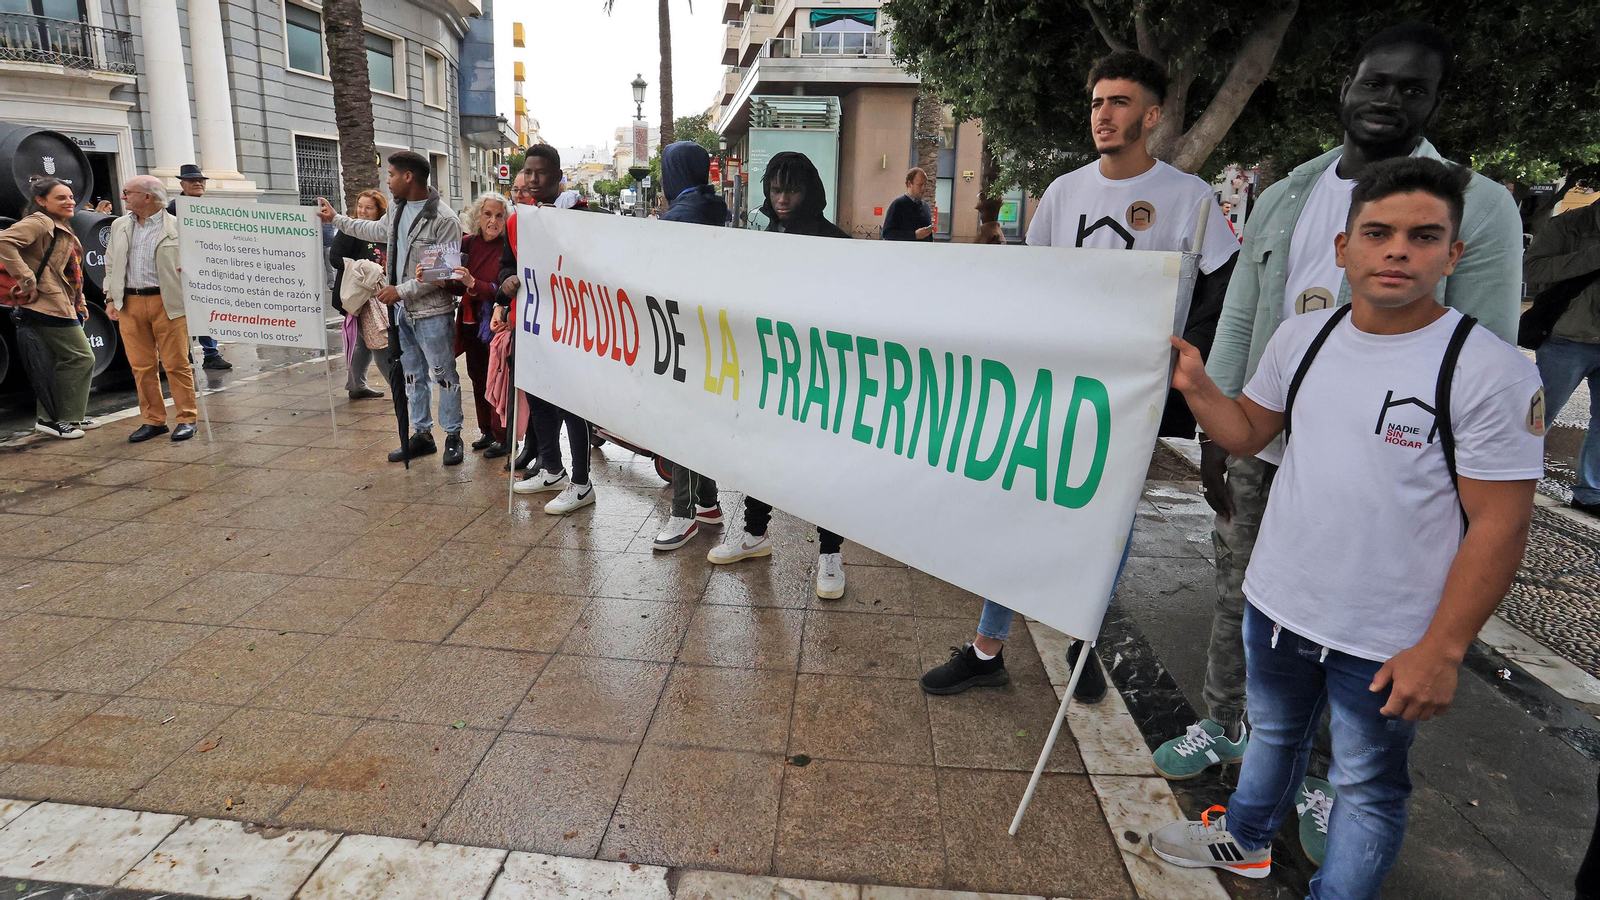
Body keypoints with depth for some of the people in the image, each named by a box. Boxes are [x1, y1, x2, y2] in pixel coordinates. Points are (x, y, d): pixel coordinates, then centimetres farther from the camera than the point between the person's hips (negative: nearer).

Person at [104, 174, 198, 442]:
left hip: (167, 304, -5)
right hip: (130, 304, 5)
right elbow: (111, 265, 20)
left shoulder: (177, 227, -2)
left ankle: (186, 419, 7)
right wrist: (112, 298, 12)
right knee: (141, 366, 7)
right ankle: (153, 420, 15)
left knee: (176, 364, -2)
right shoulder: (120, 226, 15)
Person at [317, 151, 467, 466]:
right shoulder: (399, 209, 9)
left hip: (432, 312, -9)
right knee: (413, 375, 14)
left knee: (444, 375, 1)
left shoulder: (443, 220, -18)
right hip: (403, 309, 9)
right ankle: (422, 434, 25)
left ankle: (453, 436, 13)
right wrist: (335, 219, 34)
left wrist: (402, 290, -18)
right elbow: (377, 230, 29)